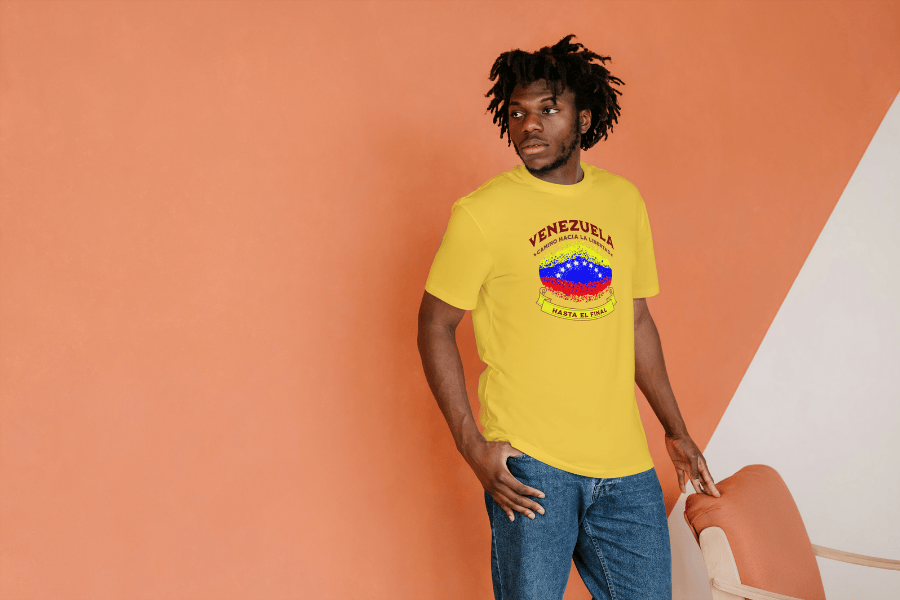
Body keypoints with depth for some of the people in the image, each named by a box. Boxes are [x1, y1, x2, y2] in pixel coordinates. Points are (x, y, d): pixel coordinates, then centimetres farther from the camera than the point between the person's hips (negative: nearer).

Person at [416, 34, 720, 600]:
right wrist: (471, 443, -10)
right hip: (529, 464, -4)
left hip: (626, 467, 4)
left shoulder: (624, 200, 9)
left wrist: (676, 430, 17)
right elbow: (435, 326, -2)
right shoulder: (482, 212, -5)